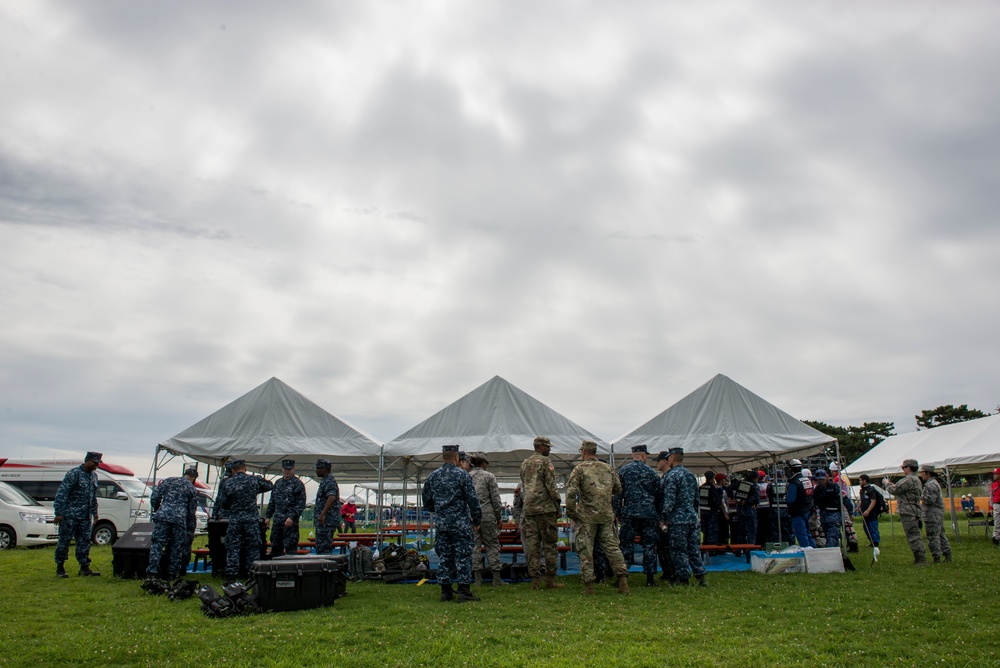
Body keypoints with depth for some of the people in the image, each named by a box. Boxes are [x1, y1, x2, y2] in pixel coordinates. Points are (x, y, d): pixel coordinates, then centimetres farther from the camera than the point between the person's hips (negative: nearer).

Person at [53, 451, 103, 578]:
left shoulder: (94, 476, 12)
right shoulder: (73, 474, -12)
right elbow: (61, 494, -16)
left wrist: (94, 512, 19)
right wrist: (59, 513, -19)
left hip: (85, 516, 7)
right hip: (70, 515, -7)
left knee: (84, 542, 7)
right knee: (64, 541, 3)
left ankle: (85, 568, 11)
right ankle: (60, 568, 15)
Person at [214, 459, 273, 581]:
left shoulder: (227, 484, 0)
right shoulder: (254, 480, -3)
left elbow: (223, 504, 4)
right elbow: (270, 486, 10)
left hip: (234, 520, 1)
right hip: (251, 519, 0)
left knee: (233, 547, 9)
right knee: (253, 547, 7)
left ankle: (231, 574, 8)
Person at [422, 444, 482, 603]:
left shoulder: (432, 477, 6)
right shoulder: (462, 475, -8)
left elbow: (426, 501, 12)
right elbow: (472, 500, -9)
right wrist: (476, 520, 2)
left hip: (441, 523, 5)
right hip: (460, 524, -4)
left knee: (444, 557, 10)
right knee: (463, 556, 1)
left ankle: (445, 591, 14)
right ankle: (464, 591, 1)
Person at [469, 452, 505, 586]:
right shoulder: (489, 476, -3)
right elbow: (495, 499, -5)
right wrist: (499, 517, 2)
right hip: (487, 515, -3)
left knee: (475, 545, 7)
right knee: (492, 545, 3)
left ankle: (478, 578, 9)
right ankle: (496, 578, 2)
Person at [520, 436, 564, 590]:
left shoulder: (524, 463, 16)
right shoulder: (545, 461, -7)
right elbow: (551, 486, -12)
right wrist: (558, 505, -6)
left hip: (528, 509, 6)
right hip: (545, 508, -6)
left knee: (532, 545, 5)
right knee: (549, 545, 1)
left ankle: (535, 580, 6)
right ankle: (550, 580, 3)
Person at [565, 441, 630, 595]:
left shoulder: (579, 469, -5)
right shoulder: (608, 469, 9)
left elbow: (571, 492, -12)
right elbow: (618, 489, 18)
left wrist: (570, 512, -2)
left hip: (586, 515, -4)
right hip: (607, 514, 4)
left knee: (585, 550, 3)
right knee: (612, 547, 10)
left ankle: (588, 585, 4)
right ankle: (623, 580, 3)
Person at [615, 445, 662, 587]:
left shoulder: (623, 471, 3)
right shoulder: (650, 471, 4)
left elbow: (618, 493, 2)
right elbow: (658, 494, 9)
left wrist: (617, 512, 8)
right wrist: (657, 511, 21)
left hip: (629, 513, 0)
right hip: (649, 513, 0)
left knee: (626, 544, 4)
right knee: (649, 545, 7)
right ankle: (650, 578, 8)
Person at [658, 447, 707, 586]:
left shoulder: (671, 475, -11)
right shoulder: (691, 476, 13)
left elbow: (669, 500, -17)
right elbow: (697, 500, 19)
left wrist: (662, 519, -10)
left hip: (677, 519, -7)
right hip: (692, 518, 7)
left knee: (678, 550, 1)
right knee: (693, 548, 12)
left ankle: (683, 578, 5)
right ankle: (700, 576, 12)